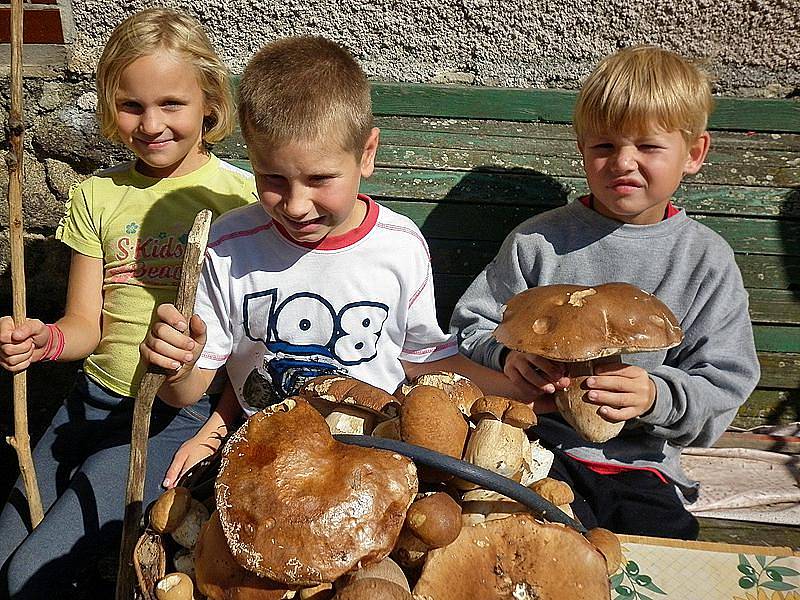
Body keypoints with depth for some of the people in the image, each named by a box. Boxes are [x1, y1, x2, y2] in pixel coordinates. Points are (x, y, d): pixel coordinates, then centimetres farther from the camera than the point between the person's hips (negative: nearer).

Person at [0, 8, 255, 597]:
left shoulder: (240, 195, -9)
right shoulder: (97, 196, 4)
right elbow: (88, 325, 3)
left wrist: (220, 425, -17)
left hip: (180, 411, -5)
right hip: (93, 398, 5)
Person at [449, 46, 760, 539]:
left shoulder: (708, 261, 2)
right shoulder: (538, 241, 1)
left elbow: (724, 385, 2)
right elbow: (472, 326, 6)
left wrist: (656, 396, -19)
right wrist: (508, 355, -16)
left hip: (641, 465, 2)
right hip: (541, 439, -2)